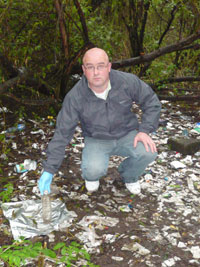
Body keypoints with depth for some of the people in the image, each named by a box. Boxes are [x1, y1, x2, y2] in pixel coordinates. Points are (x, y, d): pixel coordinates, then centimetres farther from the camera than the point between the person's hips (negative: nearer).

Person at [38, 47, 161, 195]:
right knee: (94, 169, -32)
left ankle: (129, 175, 8)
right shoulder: (75, 97, -20)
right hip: (96, 140, -1)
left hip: (126, 135, 2)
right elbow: (62, 133, -16)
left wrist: (144, 130, -17)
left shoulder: (128, 81, -18)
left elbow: (152, 102, -3)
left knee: (148, 153, -27)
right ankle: (91, 176, 10)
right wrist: (49, 170, -20)